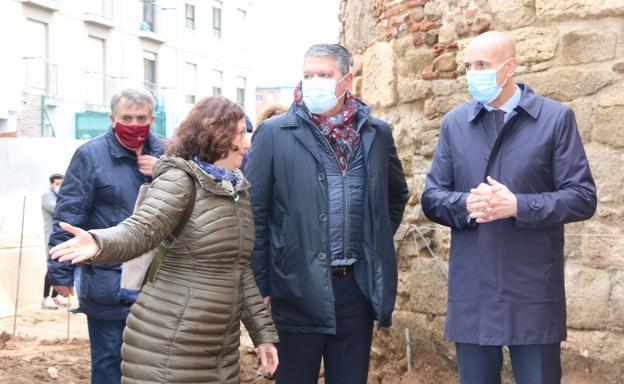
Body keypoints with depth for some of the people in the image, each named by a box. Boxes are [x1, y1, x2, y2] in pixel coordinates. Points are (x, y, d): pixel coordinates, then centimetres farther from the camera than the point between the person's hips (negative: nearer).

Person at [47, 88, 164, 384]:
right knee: (110, 360, 6)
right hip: (108, 280, -4)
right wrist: (60, 271, -11)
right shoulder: (90, 155, -8)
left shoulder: (164, 153, 4)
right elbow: (69, 215, -10)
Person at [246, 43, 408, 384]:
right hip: (298, 286, -3)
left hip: (358, 284, 3)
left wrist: (378, 242, 12)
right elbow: (255, 214, -4)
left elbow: (397, 194, 22)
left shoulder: (376, 134, 6)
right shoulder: (274, 134, -4)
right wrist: (261, 286, -6)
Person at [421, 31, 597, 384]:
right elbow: (432, 197, 8)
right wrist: (466, 204, -14)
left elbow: (583, 197, -4)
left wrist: (517, 206, -18)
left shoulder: (556, 117, 0)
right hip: (471, 292, 3)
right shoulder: (455, 123, 9)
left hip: (534, 293, -3)